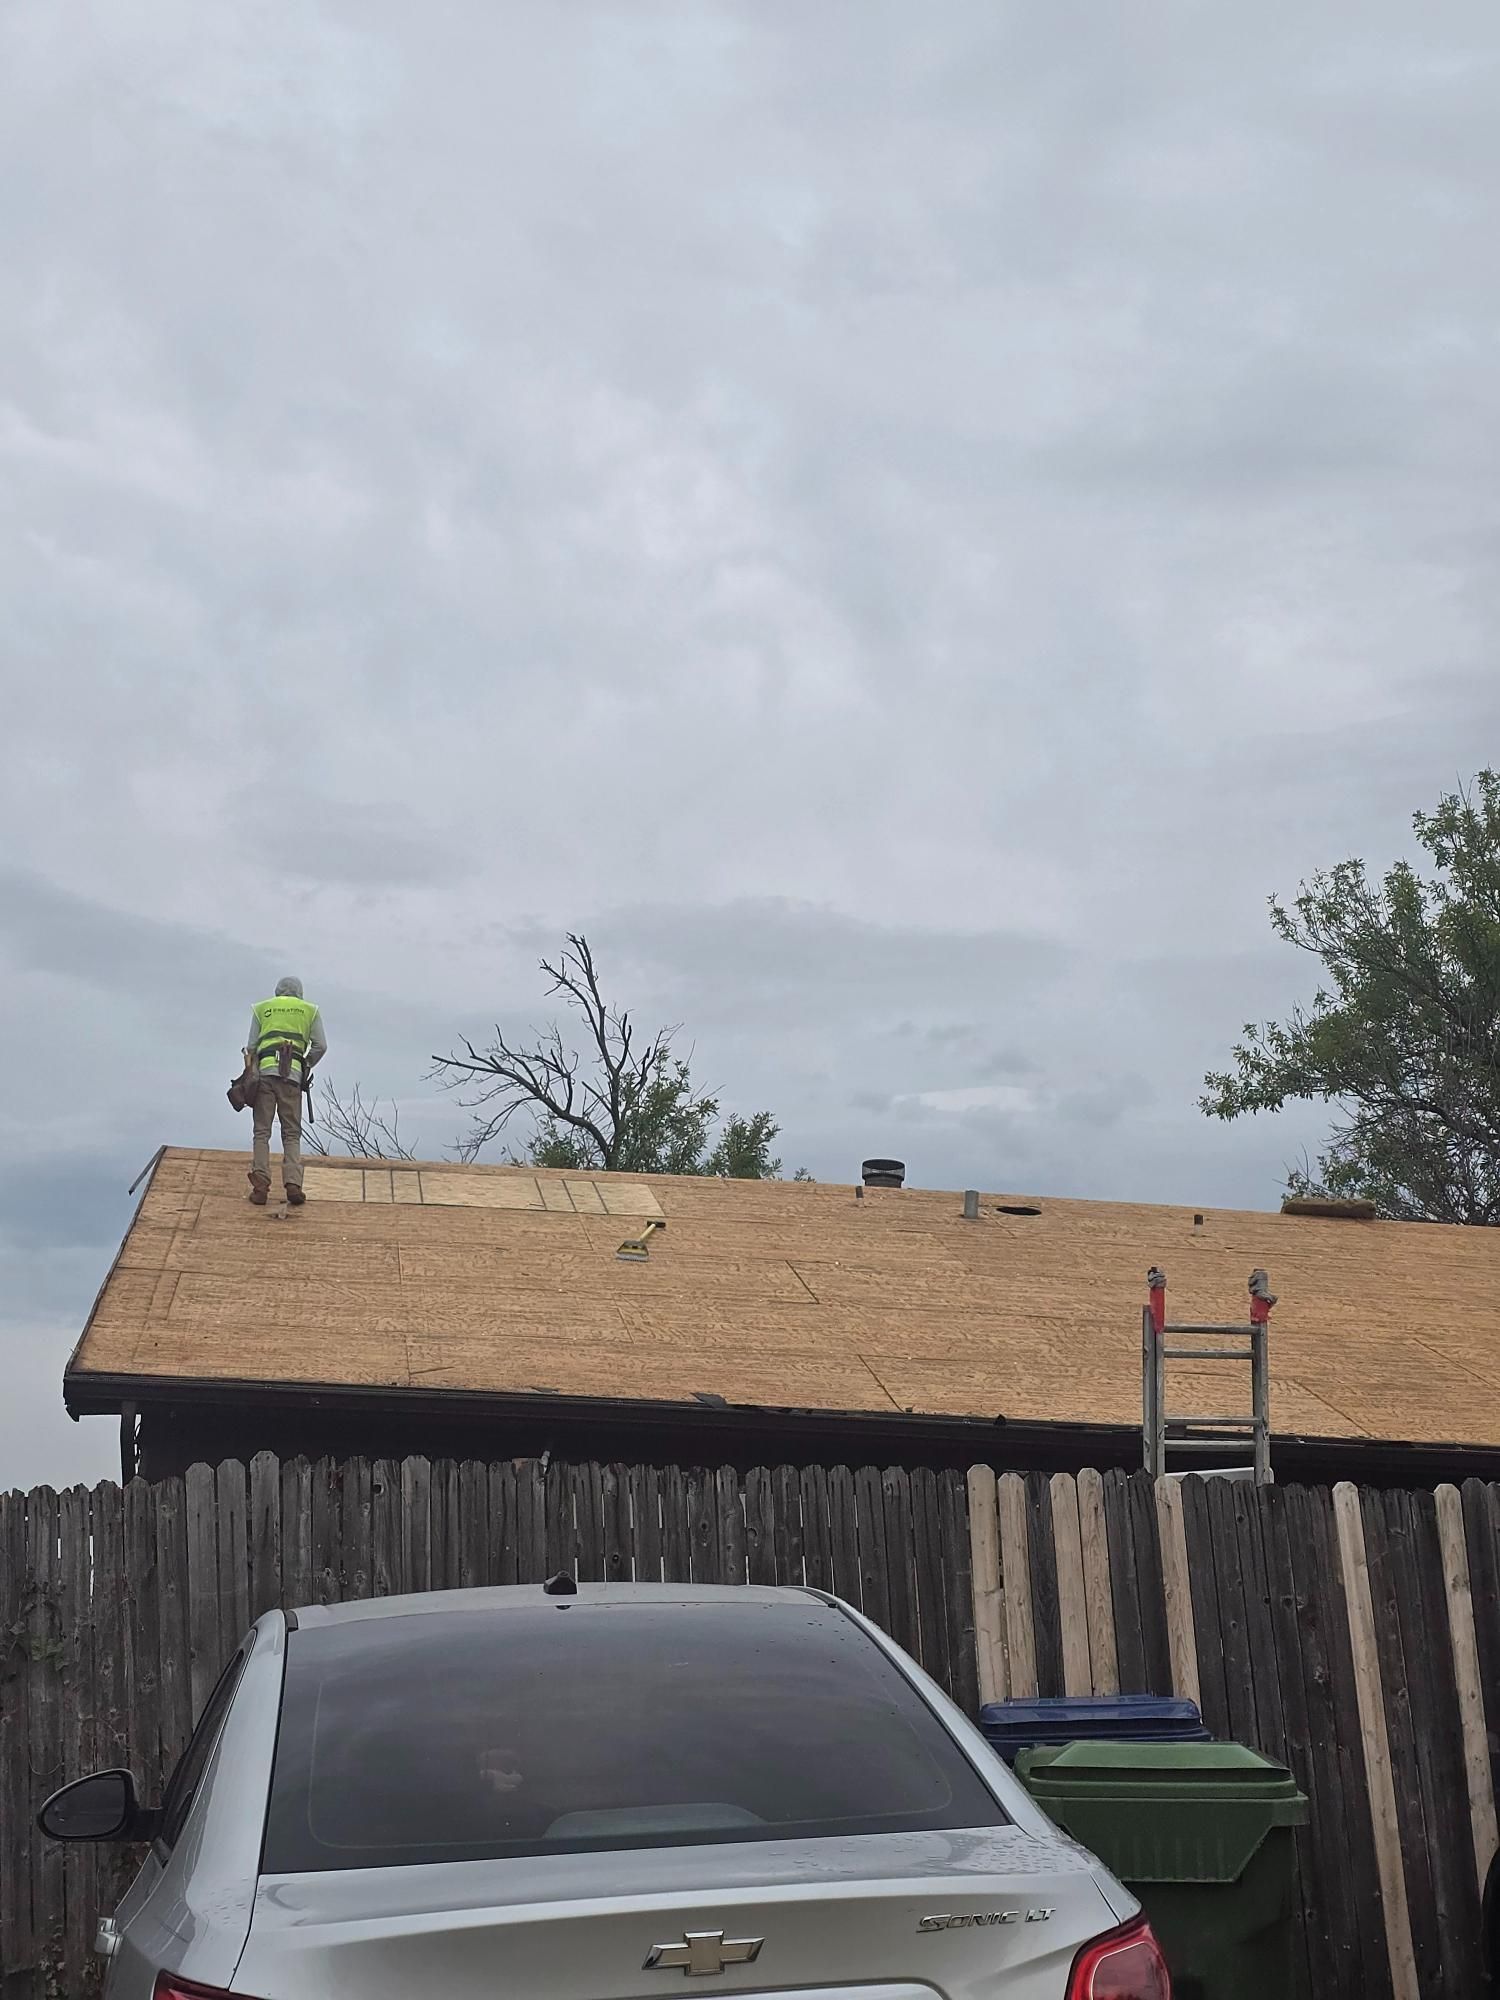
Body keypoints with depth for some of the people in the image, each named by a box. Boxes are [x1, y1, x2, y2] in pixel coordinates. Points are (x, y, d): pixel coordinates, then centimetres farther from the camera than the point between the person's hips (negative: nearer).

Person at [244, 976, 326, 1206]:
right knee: (292, 1133, 3)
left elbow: (251, 1047, 11)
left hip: (265, 1070, 0)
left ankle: (260, 1185, -12)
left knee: (262, 1131, 1)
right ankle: (293, 1183, -13)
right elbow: (320, 1046, 10)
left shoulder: (261, 1009, 20)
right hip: (292, 1074, 0)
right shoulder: (310, 1010, 19)